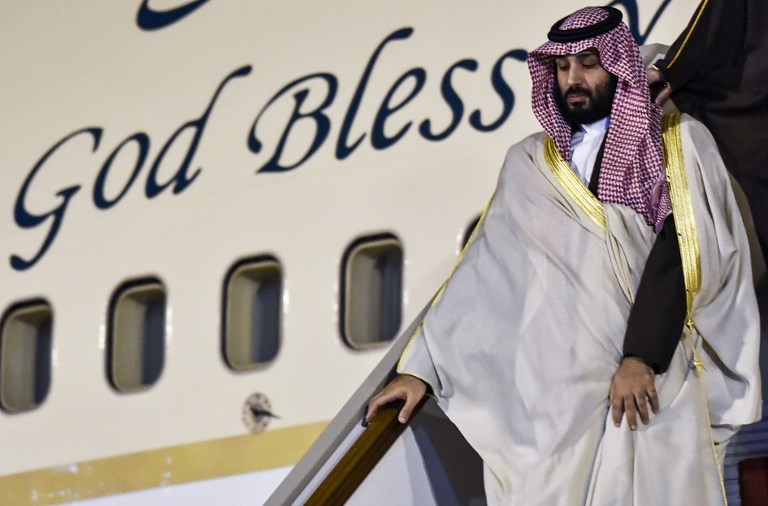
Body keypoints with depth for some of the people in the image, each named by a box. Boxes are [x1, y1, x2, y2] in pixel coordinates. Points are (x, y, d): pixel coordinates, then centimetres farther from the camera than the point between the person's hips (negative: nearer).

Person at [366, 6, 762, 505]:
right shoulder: (529, 164, 16)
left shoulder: (680, 144, 8)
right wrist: (423, 368, 6)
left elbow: (679, 252, -4)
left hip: (653, 383, -2)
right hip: (551, 394, 2)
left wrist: (642, 355, -15)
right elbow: (483, 273, 14)